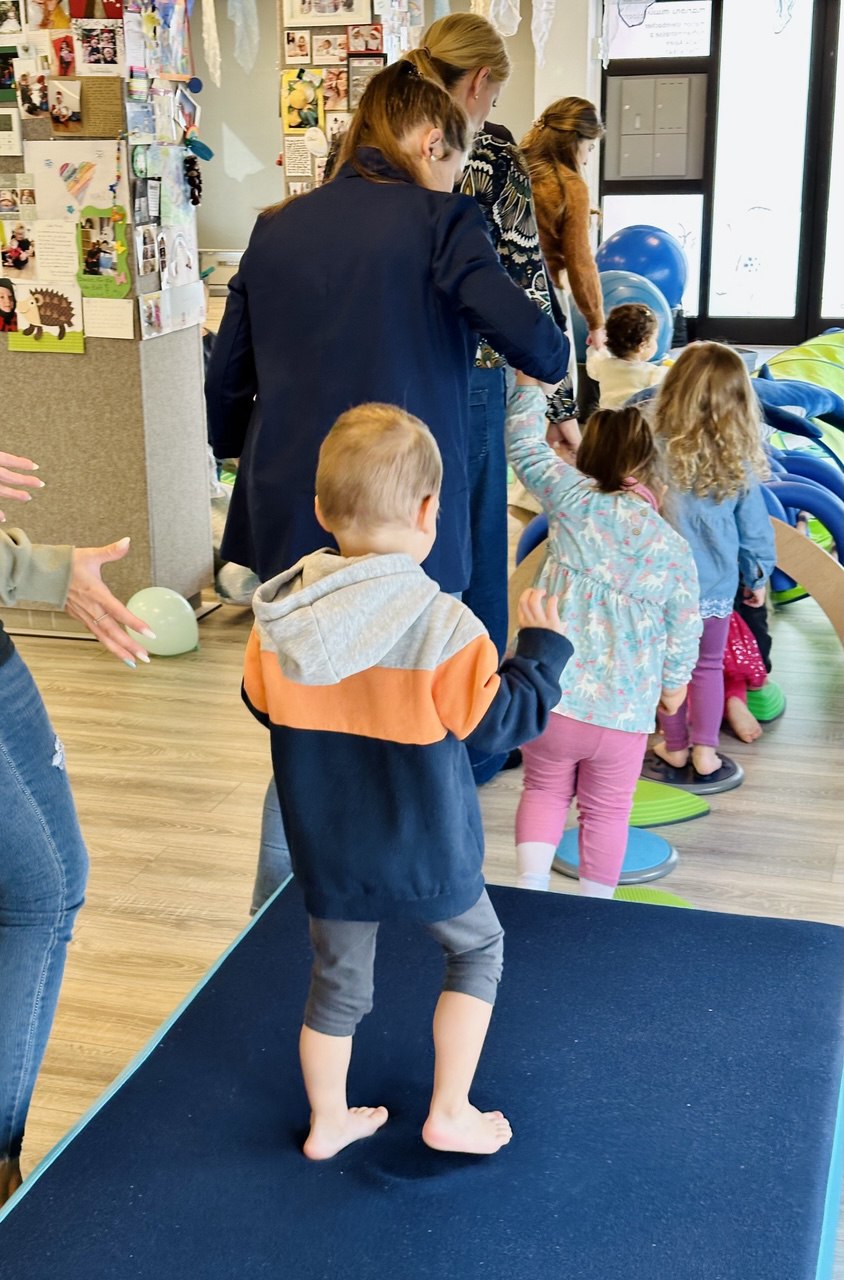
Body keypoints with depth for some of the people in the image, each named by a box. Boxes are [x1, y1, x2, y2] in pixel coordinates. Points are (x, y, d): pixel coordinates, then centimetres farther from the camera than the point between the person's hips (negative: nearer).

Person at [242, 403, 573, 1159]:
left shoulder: (277, 617, -10)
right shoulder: (440, 627, -25)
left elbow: (262, 704, 6)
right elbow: (502, 722, -15)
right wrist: (543, 646, -1)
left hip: (324, 851, 4)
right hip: (423, 854, -4)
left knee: (338, 977, 21)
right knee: (477, 949, 21)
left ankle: (328, 1122, 35)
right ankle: (452, 1112, 23)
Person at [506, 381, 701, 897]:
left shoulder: (576, 503, -8)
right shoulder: (676, 551, -3)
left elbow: (525, 443, 0)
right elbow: (684, 634, 4)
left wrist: (530, 382, 11)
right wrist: (674, 683, 21)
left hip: (551, 696, -1)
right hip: (624, 715, 1)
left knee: (545, 790, 21)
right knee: (606, 810, 19)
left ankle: (531, 885, 6)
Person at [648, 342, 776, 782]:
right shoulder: (738, 463, -10)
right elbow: (754, 527, 1)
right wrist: (757, 577, 17)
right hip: (716, 586, 1)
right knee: (709, 667, 18)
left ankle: (675, 749, 29)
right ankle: (704, 753, 20)